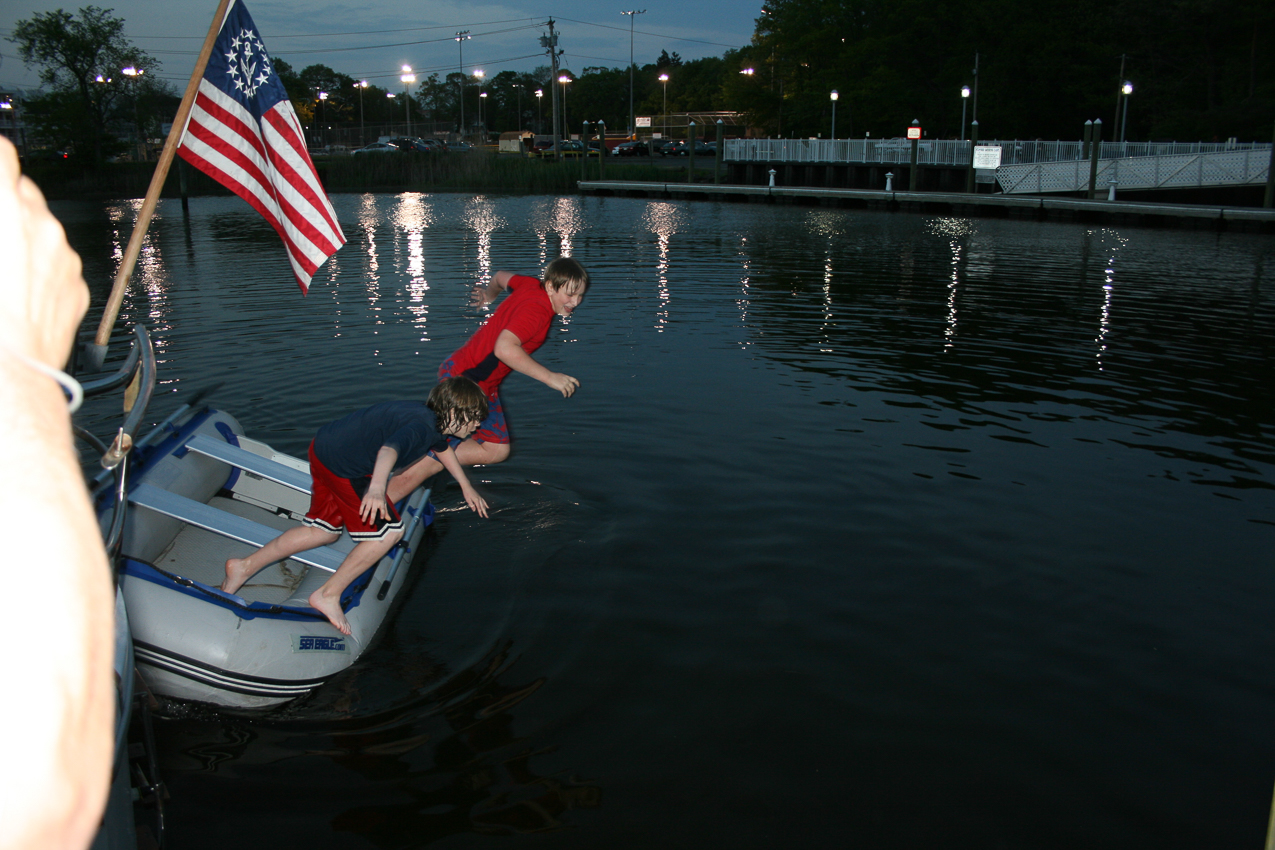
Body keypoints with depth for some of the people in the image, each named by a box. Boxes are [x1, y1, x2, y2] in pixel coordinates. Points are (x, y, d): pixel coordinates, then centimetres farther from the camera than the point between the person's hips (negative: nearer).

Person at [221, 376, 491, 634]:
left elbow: (443, 448, 34)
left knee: (324, 531, 22)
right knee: (388, 532, -5)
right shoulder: (421, 425, -20)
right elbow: (390, 448, -41)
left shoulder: (433, 421, 11)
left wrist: (466, 487, 43)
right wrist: (377, 488, -59)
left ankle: (245, 566, 23)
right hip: (343, 466, -10)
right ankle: (328, 595, 4)